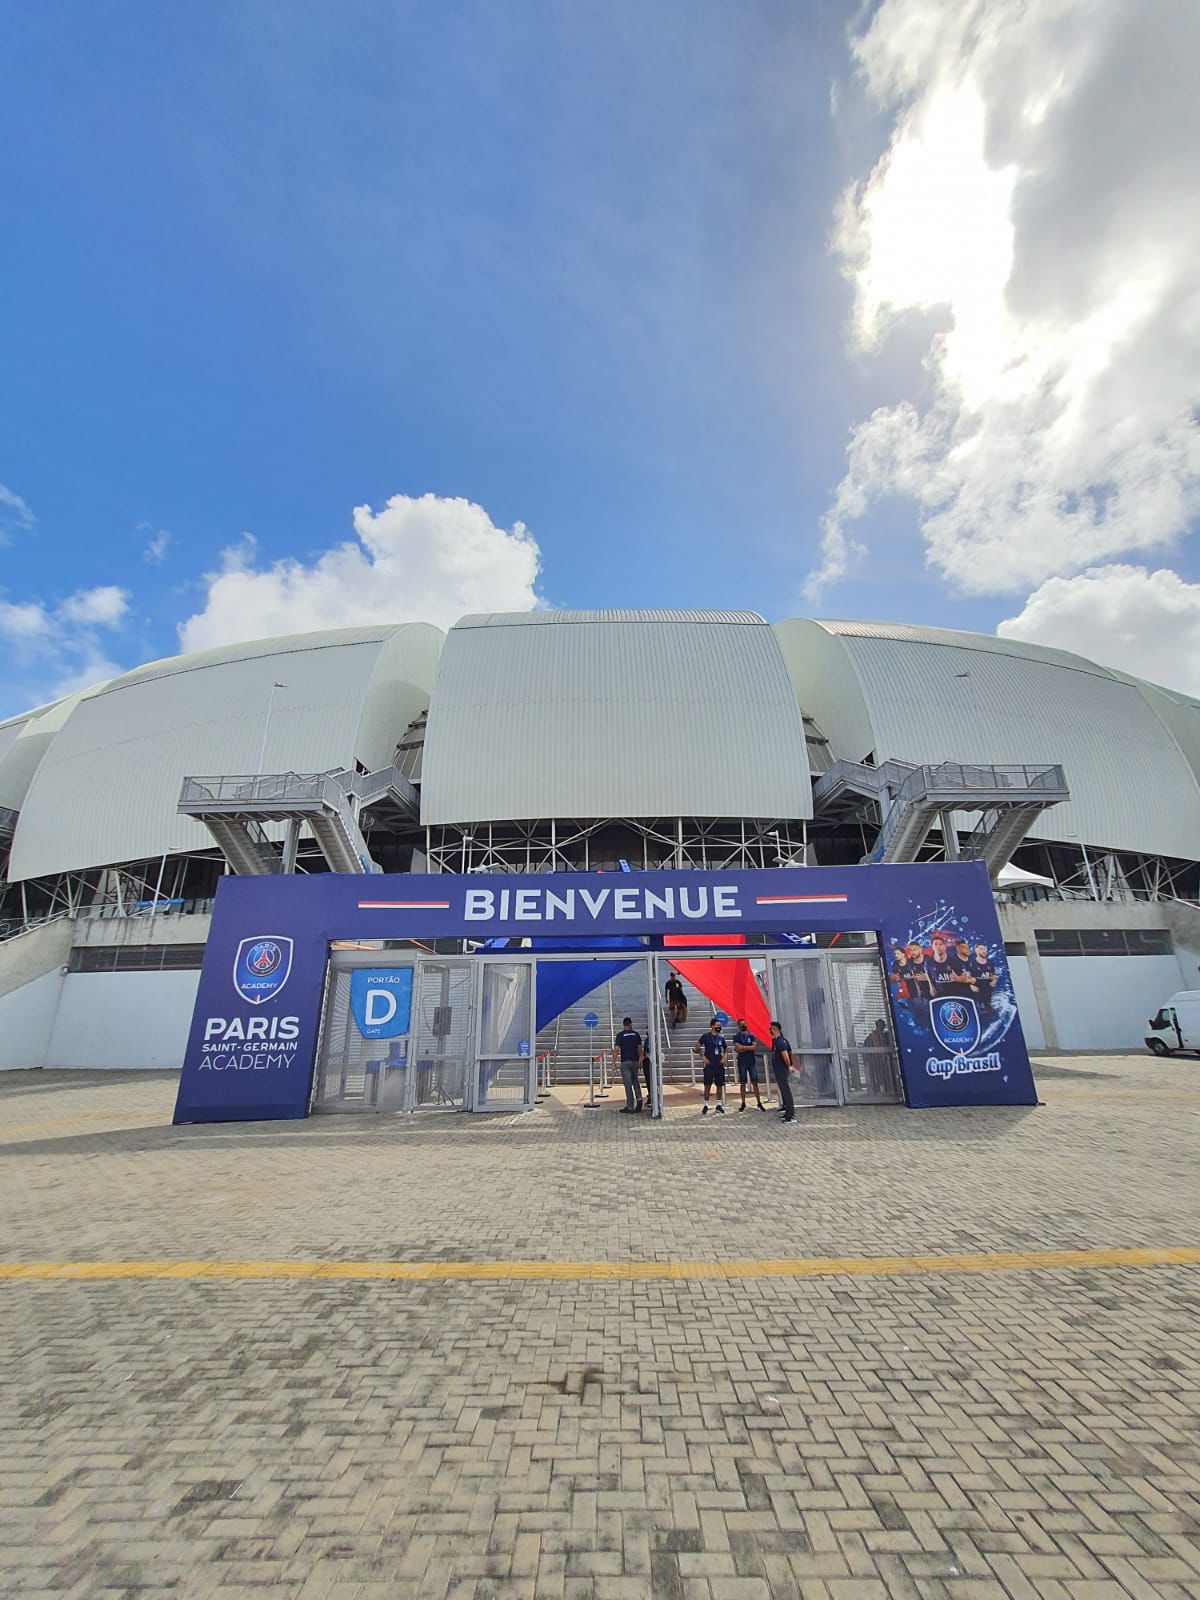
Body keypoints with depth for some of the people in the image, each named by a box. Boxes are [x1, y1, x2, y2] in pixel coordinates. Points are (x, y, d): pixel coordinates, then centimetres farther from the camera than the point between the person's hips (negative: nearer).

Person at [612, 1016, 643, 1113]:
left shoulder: (620, 1035, -5)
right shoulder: (636, 1034, 4)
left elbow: (616, 1050, -12)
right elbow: (639, 1048, 7)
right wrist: (640, 1060, 19)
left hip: (625, 1062, -3)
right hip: (635, 1061, 3)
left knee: (628, 1084, 0)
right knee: (635, 1080, 20)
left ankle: (630, 1107, 2)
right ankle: (639, 1098, 1)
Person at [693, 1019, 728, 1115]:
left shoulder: (721, 1037, 5)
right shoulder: (705, 1036, -7)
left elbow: (726, 1048, 21)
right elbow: (697, 1047, -2)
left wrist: (724, 1057, 7)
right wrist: (703, 1057, -8)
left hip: (719, 1065, 4)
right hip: (709, 1065, -4)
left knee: (720, 1085, 6)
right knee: (707, 1085, 0)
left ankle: (719, 1105, 18)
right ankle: (705, 1105, 11)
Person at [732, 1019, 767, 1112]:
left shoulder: (751, 1035, 4)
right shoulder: (736, 1037, -1)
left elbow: (755, 1047, -9)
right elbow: (737, 1049, -14)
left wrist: (743, 1047, -13)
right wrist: (749, 1048, -12)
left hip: (752, 1062, 1)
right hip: (742, 1062, -1)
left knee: (755, 1083, 2)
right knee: (742, 1083, 4)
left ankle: (759, 1103, 8)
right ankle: (743, 1103, 12)